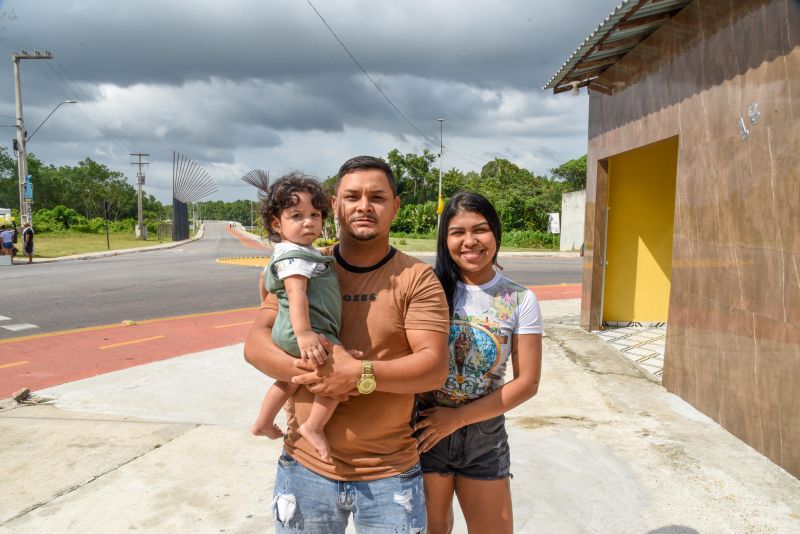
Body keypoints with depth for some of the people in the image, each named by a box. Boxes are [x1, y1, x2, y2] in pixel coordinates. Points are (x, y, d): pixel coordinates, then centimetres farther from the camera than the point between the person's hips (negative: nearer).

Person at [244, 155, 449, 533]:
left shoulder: (417, 278, -6)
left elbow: (434, 368, -13)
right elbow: (255, 344, -2)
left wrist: (359, 374, -26)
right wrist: (307, 371, -20)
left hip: (389, 474, -2)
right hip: (305, 467, 2)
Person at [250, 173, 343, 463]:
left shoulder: (306, 253, 17)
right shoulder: (293, 255, -16)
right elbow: (296, 292, -28)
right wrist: (304, 333, -37)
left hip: (305, 332, 11)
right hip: (300, 333, -11)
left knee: (291, 378, 29)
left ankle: (263, 423, 44)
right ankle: (313, 427, -13)